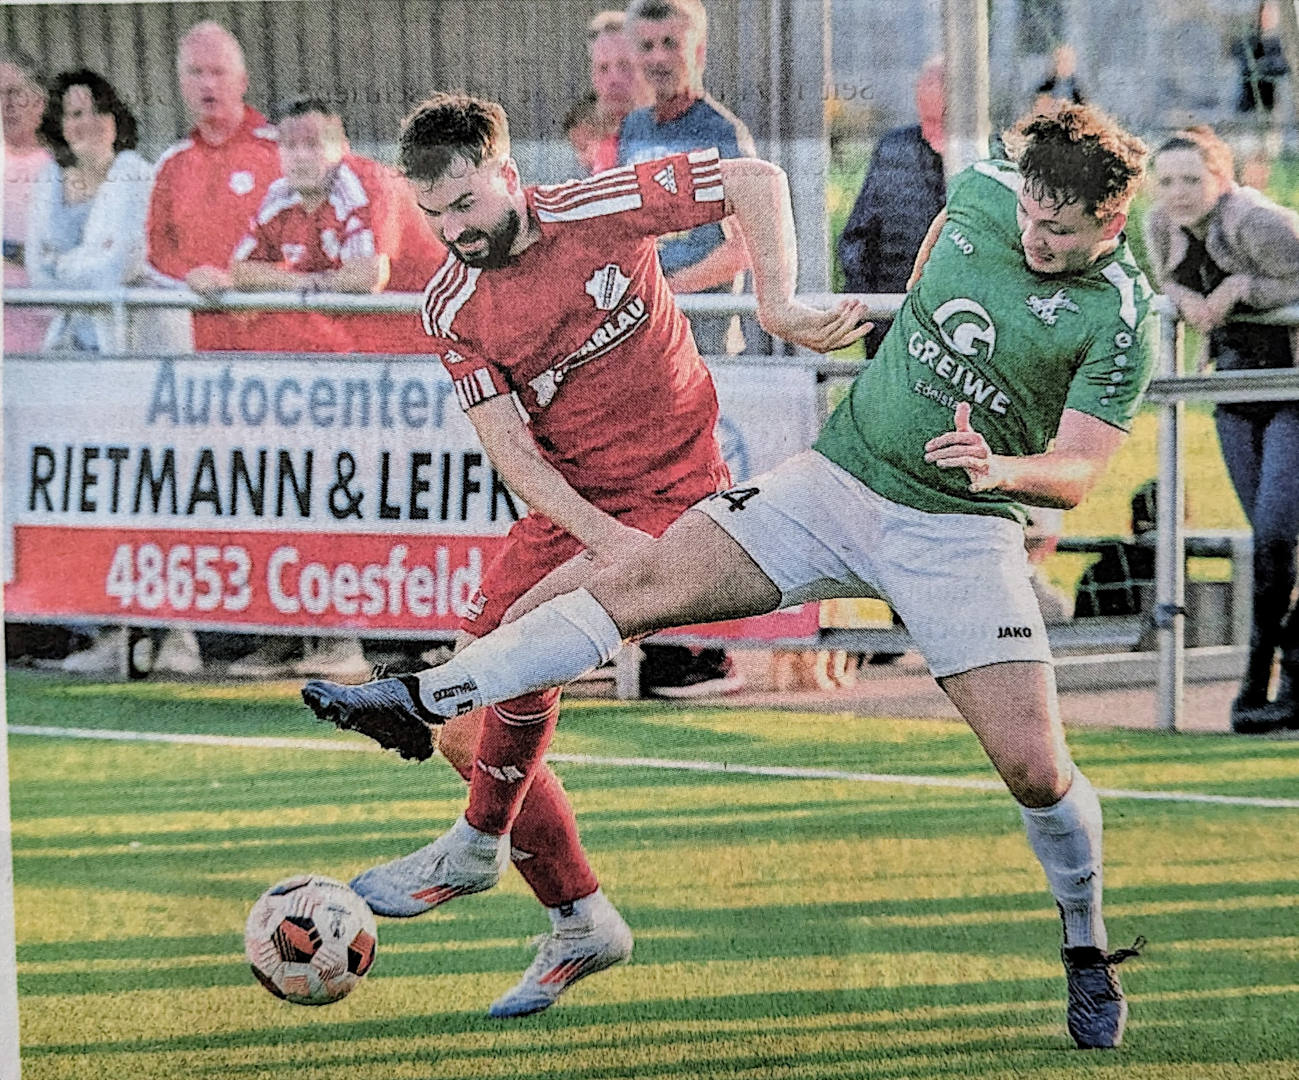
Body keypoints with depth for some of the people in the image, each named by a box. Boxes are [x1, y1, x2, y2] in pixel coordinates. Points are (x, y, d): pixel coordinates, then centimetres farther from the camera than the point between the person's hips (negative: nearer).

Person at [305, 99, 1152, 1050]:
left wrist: (1000, 467, -35)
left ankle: (1088, 952, 15)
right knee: (641, 586, -11)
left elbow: (1077, 472, -15)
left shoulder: (1119, 319, -15)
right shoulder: (985, 193, -3)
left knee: (1034, 764, -12)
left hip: (960, 532, -4)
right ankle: (423, 703, -6)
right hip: (840, 474, 4)